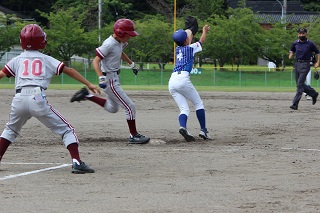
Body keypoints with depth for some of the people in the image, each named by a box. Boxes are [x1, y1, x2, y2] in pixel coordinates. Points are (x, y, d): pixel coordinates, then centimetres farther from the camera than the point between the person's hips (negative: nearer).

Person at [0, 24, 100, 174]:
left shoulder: (17, 60, 18)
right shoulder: (47, 60, 15)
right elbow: (69, 71, 11)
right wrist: (89, 84, 12)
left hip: (19, 99, 2)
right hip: (38, 99, -2)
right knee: (66, 130, 4)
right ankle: (77, 163, -10)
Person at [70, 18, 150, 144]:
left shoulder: (120, 42, 5)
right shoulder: (109, 44, -22)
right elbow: (95, 61, -27)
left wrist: (132, 64, 33)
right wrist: (101, 78, -39)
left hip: (114, 78, 10)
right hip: (109, 80, -10)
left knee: (112, 108, 24)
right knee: (130, 107, -6)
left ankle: (87, 96, 24)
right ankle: (134, 136, 3)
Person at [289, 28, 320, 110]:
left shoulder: (310, 44, -2)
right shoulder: (295, 43, 9)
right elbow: (292, 51, 23)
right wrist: (291, 55, 1)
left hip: (305, 64, -6)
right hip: (297, 64, 6)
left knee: (300, 84, -12)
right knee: (300, 84, 11)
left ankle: (295, 104, -15)